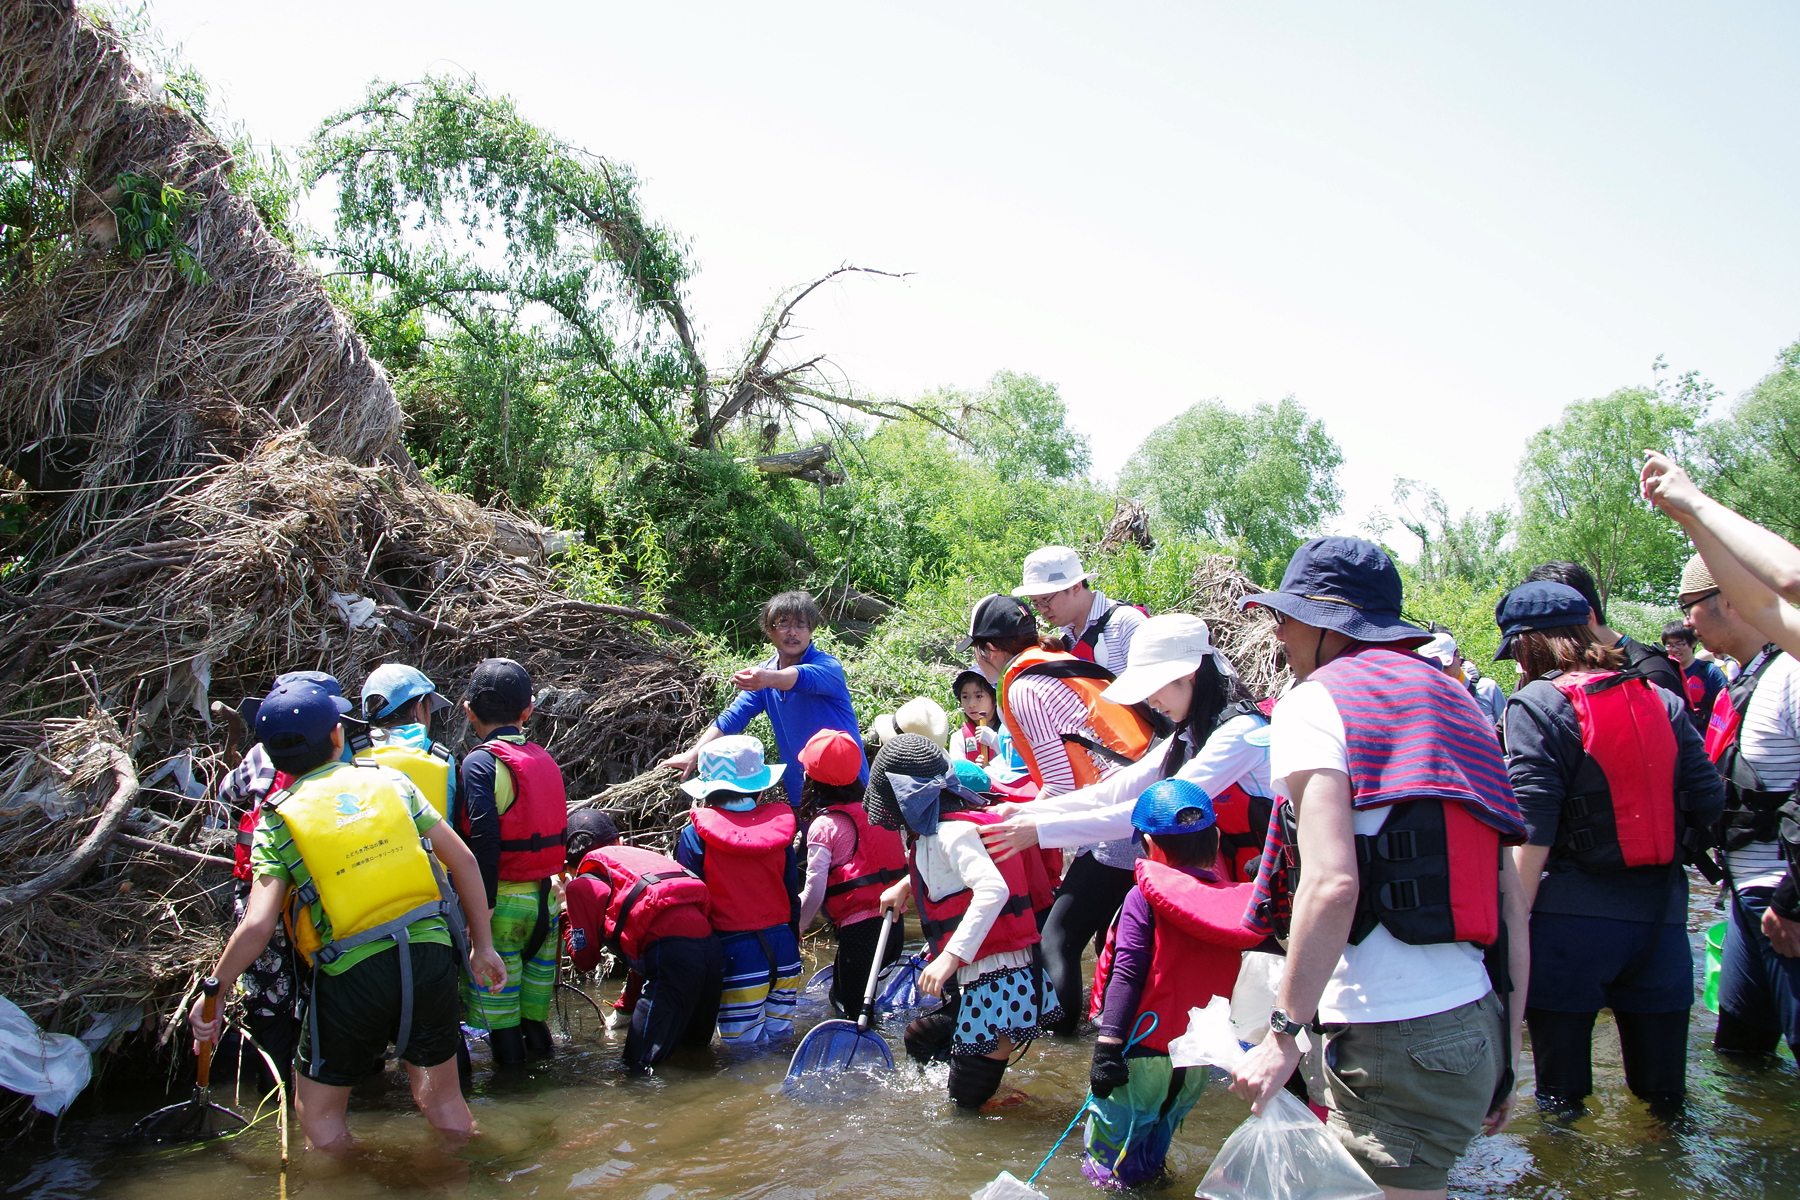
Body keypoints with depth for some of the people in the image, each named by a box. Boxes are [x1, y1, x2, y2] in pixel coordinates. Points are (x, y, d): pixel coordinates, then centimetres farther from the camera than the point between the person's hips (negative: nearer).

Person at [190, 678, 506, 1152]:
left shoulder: (278, 820, 0)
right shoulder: (389, 781, 6)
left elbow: (257, 927, -10)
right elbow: (463, 861, 4)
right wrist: (483, 947, 13)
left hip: (351, 974, -3)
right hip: (431, 955, 3)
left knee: (318, 1112, 20)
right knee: (443, 1099, 22)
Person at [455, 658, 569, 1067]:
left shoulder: (481, 763, -13)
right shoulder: (545, 759, 7)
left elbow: (485, 837, -22)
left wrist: (481, 905, -19)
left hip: (504, 898, -6)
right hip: (547, 896, 6)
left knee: (495, 984, 5)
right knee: (536, 977, 18)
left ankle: (509, 1061, 11)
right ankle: (538, 1045, 28)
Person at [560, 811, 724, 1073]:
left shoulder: (583, 885, 11)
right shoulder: (642, 855, 31)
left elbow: (585, 959, 14)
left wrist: (566, 914, 32)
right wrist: (626, 1009, 49)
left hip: (672, 955, -7)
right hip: (711, 946, 7)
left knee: (638, 1066, -6)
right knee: (693, 1052, 24)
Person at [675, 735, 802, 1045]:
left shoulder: (695, 835, -9)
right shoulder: (779, 825, 2)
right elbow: (792, 895, 9)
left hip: (734, 952, -4)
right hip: (784, 949, 4)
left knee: (745, 1046, 3)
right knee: (779, 1040, 14)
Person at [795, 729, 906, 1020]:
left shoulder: (824, 826, -9)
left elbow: (815, 889, -11)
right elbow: (902, 859, 14)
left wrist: (797, 927, 3)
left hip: (858, 926, -7)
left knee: (854, 1009, 5)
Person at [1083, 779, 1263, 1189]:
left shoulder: (1145, 896, -12)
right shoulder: (1236, 902, 1)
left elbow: (1127, 975, -16)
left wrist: (1108, 1044, -15)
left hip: (1145, 1051, -5)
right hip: (1201, 1062, 5)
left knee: (1107, 1167, 6)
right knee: (1150, 1158, 23)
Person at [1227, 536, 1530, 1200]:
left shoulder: (1314, 701, -5)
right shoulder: (1454, 704, 18)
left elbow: (1331, 883, -19)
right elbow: (1512, 907, 16)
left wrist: (1283, 1033, -13)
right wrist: (1505, 1057, 20)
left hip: (1395, 1040, -8)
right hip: (1477, 1025, 8)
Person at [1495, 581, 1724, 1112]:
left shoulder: (1536, 704, -8)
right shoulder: (1661, 699, 8)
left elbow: (1533, 828, -15)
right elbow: (1709, 801, 8)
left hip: (1575, 914, -5)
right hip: (1661, 909, 5)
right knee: (1662, 1088, 17)